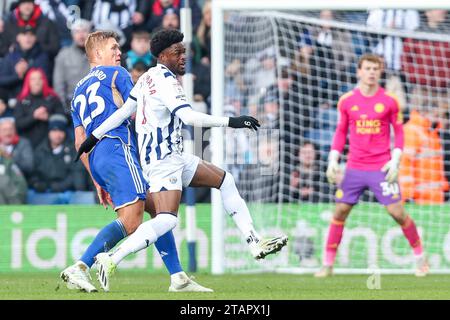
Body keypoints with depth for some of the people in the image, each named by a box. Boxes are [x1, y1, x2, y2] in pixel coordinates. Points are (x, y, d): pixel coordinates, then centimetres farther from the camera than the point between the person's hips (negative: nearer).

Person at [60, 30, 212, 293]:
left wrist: (97, 182, 22)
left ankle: (178, 277, 4)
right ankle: (80, 268, -28)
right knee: (130, 221, -19)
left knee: (158, 210, 11)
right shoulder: (115, 74, 8)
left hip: (96, 160, 9)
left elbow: (80, 142, 23)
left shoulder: (78, 92, 28)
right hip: (117, 148, -9)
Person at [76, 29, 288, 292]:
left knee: (225, 181, 15)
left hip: (173, 156, 11)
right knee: (167, 220, -22)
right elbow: (189, 117, -25)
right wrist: (231, 121, -24)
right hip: (163, 159, -11)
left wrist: (95, 136, 23)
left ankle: (255, 243, 13)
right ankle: (111, 260, -22)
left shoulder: (148, 77, 13)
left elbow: (124, 111, 17)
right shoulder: (165, 80, -15)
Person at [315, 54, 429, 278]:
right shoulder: (346, 101, 3)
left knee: (396, 212, -6)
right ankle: (328, 264, 8)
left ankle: (419, 256, 12)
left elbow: (399, 132, 5)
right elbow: (340, 133, 11)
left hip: (381, 167, -2)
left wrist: (395, 161, -6)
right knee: (340, 211, -2)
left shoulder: (389, 101, -1)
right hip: (354, 167, 2)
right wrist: (333, 161, 2)